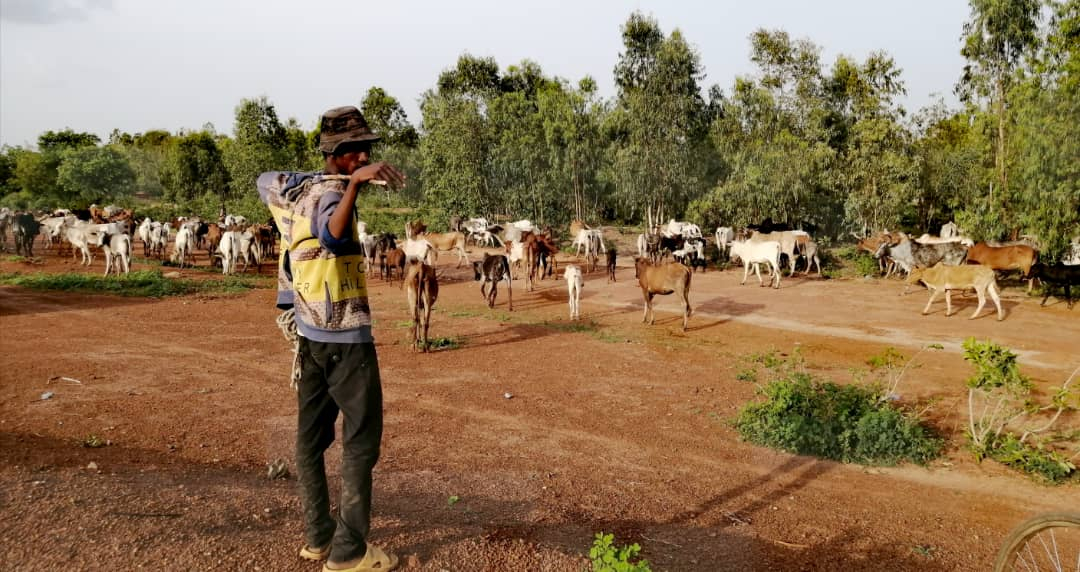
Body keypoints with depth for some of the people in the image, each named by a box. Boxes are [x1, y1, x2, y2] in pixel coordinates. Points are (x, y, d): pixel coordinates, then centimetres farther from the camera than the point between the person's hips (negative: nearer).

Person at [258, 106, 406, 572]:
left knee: (312, 434, 12)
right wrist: (354, 183, -54)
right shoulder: (330, 192, -16)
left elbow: (265, 180, 34)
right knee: (362, 438, -2)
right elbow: (333, 236, -41)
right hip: (345, 336, -9)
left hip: (308, 332, 9)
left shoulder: (295, 187, 9)